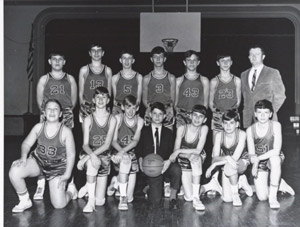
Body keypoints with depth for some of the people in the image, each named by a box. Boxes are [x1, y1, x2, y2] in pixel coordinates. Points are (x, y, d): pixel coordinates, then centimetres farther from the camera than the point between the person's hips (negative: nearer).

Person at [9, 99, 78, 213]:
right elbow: (26, 143, 4)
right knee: (14, 172, -26)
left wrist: (67, 175, -15)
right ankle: (25, 201, -1)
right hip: (38, 161, 3)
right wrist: (23, 157, -17)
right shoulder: (38, 127, -5)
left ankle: (71, 191, 28)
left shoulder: (66, 131, -14)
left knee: (59, 205, -10)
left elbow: (71, 155, -9)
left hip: (57, 166, -3)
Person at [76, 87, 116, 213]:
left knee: (100, 201, -5)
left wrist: (86, 157, -22)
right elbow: (85, 144, -7)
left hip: (104, 157, 1)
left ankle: (89, 187, 30)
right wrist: (92, 155, -31)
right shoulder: (88, 119, -1)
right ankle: (91, 201, -24)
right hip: (89, 154, -1)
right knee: (93, 162, -40)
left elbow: (107, 145, -10)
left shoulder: (112, 120, -1)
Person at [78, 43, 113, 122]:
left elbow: (109, 92, 11)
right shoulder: (84, 70, 7)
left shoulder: (108, 70, 10)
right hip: (87, 109, -1)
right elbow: (80, 92, 8)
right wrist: (82, 106, -1)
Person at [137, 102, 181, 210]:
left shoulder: (168, 132, 13)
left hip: (164, 165, 2)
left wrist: (169, 161, -17)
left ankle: (173, 197, -11)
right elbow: (139, 149, 8)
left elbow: (172, 151, 5)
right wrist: (141, 160, -14)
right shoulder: (144, 131, 10)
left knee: (176, 169, -35)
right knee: (155, 202, -16)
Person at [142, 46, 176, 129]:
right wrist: (149, 108, -9)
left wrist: (170, 108, -11)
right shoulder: (147, 78, 10)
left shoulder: (171, 78, 10)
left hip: (167, 115, 0)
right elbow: (144, 99, 11)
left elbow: (173, 99, 10)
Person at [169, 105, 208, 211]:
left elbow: (198, 151, -21)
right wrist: (189, 153, -29)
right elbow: (176, 150, -12)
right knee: (188, 197, -10)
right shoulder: (182, 128, -12)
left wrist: (179, 151, -25)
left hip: (199, 159, -1)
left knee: (195, 158, -40)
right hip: (184, 164, 1)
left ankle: (196, 197, -32)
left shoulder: (204, 129, -13)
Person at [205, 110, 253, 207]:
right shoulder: (219, 135, -12)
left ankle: (236, 194, -16)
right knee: (227, 199, -13)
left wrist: (213, 165, -29)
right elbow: (215, 158, -16)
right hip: (226, 166, 3)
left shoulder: (241, 134, -20)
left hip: (242, 162, -3)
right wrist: (227, 158, -38)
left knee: (229, 167, -39)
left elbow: (235, 158, -28)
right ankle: (240, 181, 17)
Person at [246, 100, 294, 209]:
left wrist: (258, 158, -30)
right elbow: (251, 155, -11)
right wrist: (254, 162, -33)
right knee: (262, 197, -14)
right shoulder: (250, 130, -11)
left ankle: (273, 196, -26)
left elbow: (276, 151, -25)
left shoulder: (275, 125, -16)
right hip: (259, 164, 2)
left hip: (274, 158, -1)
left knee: (275, 159, -41)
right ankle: (279, 185, 20)